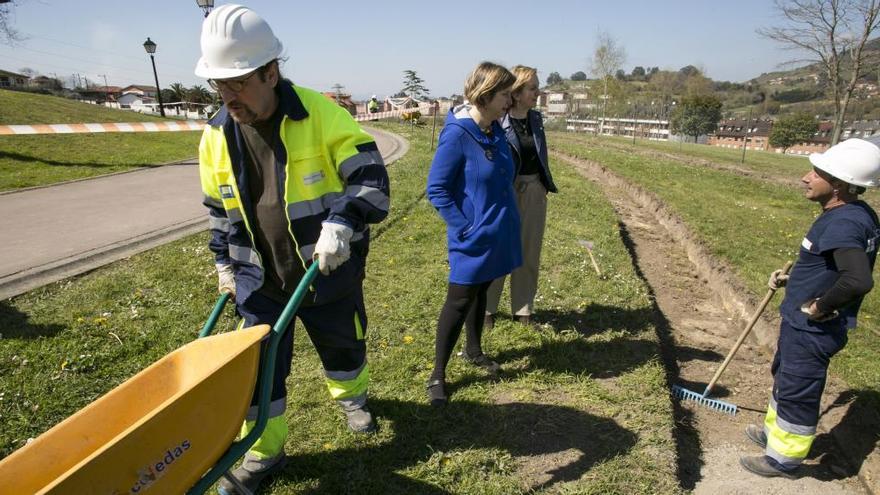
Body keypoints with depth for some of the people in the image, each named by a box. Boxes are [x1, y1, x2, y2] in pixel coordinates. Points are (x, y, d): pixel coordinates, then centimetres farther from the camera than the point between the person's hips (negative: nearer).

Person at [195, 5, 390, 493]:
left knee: (342, 343, 19)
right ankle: (263, 452, 31)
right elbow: (218, 209, 12)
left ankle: (350, 395, 52)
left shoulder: (320, 113, -16)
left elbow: (369, 176, -18)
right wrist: (224, 262, 12)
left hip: (328, 270, -2)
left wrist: (342, 222, -32)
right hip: (259, 280, 3)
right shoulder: (216, 136, -1)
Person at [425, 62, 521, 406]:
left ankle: (474, 350, 42)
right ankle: (437, 375, 17)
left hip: (497, 235, 7)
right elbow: (436, 189, -17)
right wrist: (464, 227, -18)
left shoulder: (495, 131, 4)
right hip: (472, 240, -7)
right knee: (459, 301, 1)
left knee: (481, 292, 21)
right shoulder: (456, 135, -19)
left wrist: (506, 218, 12)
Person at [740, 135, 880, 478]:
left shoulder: (843, 224, -29)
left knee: (798, 393, 10)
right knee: (784, 378, 28)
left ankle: (784, 459, 31)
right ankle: (775, 433, 50)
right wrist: (793, 281, 12)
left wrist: (822, 306, -29)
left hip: (811, 331, -10)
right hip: (804, 325, 10)